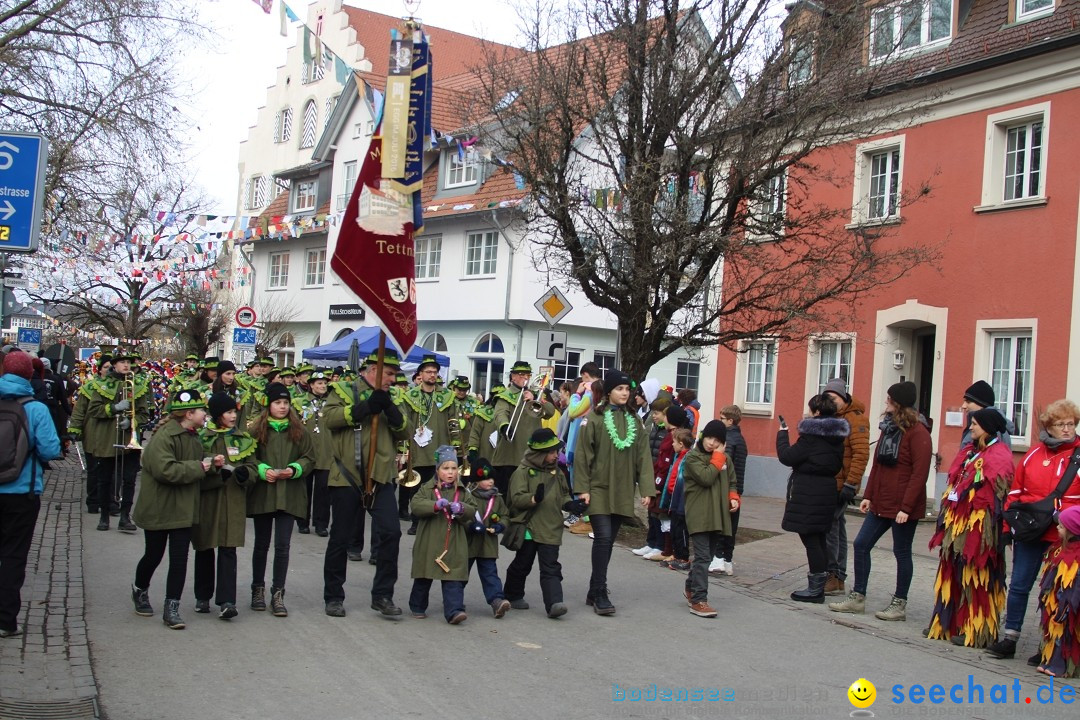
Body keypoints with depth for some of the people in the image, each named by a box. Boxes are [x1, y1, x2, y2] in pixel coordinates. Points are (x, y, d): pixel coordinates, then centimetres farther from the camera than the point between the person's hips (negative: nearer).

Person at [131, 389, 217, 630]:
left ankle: (171, 608, 8)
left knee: (179, 560, 1)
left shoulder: (193, 437, 8)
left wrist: (213, 464, -2)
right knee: (154, 556, 11)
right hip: (158, 509, -6)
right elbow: (165, 470, -30)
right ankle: (140, 590, 39)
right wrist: (199, 467, -23)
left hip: (184, 509, 6)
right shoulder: (163, 436, -19)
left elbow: (200, 466, 20)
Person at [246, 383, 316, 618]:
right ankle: (258, 589, 26)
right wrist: (262, 469, -15)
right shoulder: (256, 429, -1)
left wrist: (294, 469, -12)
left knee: (282, 545, -3)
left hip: (289, 495, 0)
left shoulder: (299, 430, 3)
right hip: (262, 493, 0)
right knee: (262, 544, 11)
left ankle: (277, 594, 4)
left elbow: (310, 458, 5)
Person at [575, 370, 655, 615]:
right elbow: (583, 454, -5)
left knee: (608, 540, 9)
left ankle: (595, 591, 20)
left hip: (622, 492, 5)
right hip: (599, 489, -4)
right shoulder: (595, 418, -5)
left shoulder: (634, 421, 9)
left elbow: (643, 456, 7)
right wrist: (582, 488, -10)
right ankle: (600, 594, -8)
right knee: (603, 538, -13)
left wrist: (646, 489, 0)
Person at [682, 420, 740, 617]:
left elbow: (731, 482, 23)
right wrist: (717, 457, -10)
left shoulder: (725, 458, 14)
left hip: (718, 515, 7)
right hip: (698, 515, -6)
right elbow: (706, 478, -19)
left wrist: (733, 498, 3)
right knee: (703, 557, -11)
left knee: (708, 556, 14)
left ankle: (691, 588, 32)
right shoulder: (692, 457, -6)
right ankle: (698, 600, -9)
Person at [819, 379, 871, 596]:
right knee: (837, 527, 12)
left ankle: (832, 575, -3)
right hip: (828, 484, 9)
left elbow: (861, 454, -17)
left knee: (828, 526, -11)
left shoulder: (855, 419, -10)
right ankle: (838, 579, 19)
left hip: (841, 485, -9)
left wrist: (851, 484, -21)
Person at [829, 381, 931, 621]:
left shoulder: (917, 432, -14)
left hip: (902, 507, -8)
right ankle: (857, 597, 17)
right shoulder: (889, 428, 12)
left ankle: (899, 605, 16)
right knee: (861, 544, 7)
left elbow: (919, 473, -18)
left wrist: (906, 507, -20)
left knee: (901, 553, 4)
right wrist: (868, 496, 12)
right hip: (881, 503, 8)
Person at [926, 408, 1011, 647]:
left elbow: (995, 494, -16)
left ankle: (978, 631, 4)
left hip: (979, 525, -8)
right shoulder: (969, 452, 16)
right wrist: (948, 517, 14)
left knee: (976, 578, -3)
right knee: (954, 575, 11)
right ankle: (948, 624, 18)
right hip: (958, 522, 8)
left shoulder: (999, 456, -9)